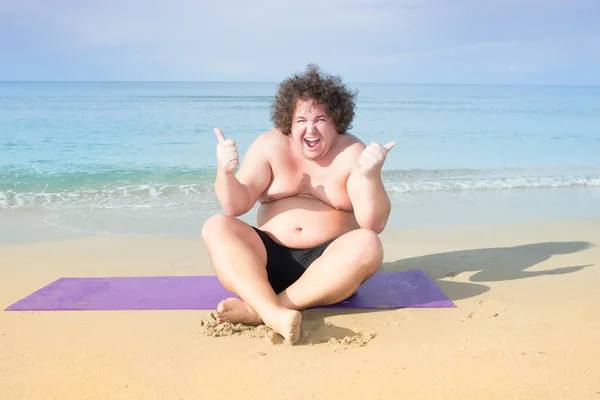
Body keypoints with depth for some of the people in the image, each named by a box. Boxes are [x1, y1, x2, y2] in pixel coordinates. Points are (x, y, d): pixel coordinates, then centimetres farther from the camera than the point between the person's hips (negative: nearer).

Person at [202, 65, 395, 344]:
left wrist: (371, 175, -29)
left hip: (329, 265, -2)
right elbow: (237, 206, -3)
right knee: (216, 228, -19)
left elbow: (374, 224, -13)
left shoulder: (353, 153, -4)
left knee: (367, 246, -32)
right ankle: (275, 313, -42)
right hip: (270, 259, 2)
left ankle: (257, 310, -33)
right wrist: (226, 172, -22)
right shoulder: (270, 145, 1)